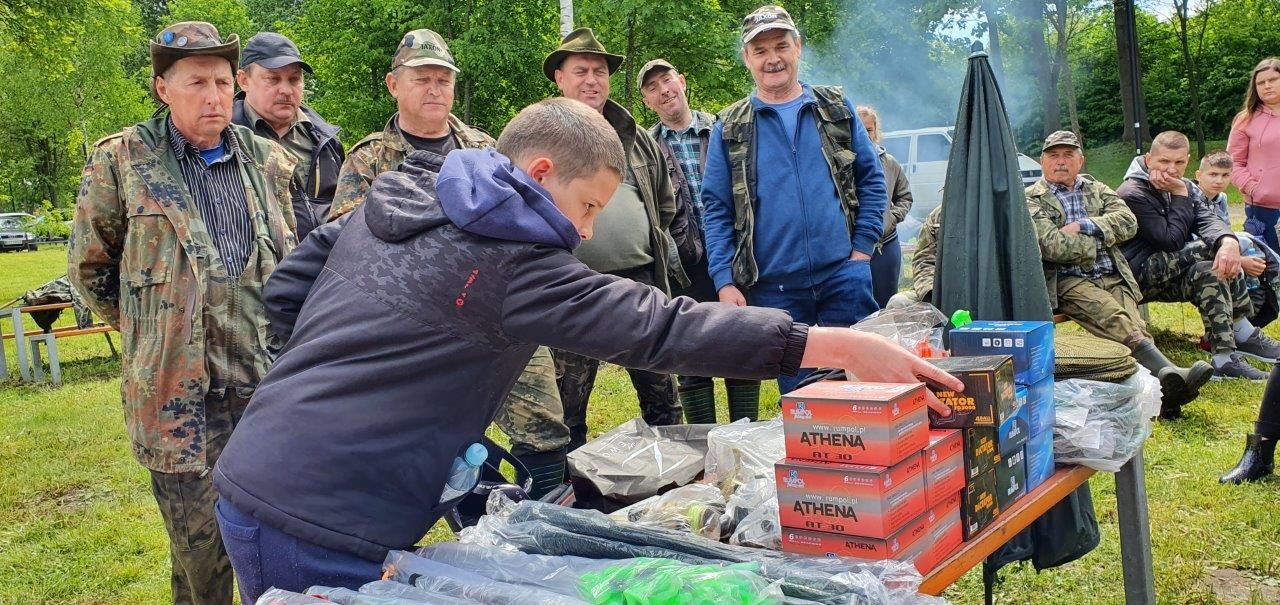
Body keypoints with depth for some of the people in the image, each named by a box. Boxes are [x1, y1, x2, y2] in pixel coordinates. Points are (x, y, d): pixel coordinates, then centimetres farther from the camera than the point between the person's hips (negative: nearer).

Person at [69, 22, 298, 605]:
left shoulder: (268, 161, 10)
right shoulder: (121, 160, 0)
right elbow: (88, 266, 10)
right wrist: (146, 328, 11)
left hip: (268, 380, 3)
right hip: (178, 391, -3)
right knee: (200, 549, 5)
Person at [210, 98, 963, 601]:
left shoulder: (387, 203, 11)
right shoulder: (509, 262, -16)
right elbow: (661, 327, -22)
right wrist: (843, 346, -21)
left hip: (250, 484, 9)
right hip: (329, 528, -9)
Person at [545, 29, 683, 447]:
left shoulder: (635, 137, 12)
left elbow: (666, 202, 21)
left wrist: (656, 249, 15)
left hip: (642, 280, 4)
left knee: (662, 398, 13)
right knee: (567, 405, 7)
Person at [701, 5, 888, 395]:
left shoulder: (837, 109, 9)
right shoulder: (730, 128, 5)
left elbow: (871, 179, 9)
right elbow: (716, 210, 3)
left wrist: (863, 248, -1)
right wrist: (724, 282, -5)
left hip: (843, 275, 1)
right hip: (773, 287, 0)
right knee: (796, 394, 8)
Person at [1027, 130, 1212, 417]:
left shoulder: (1097, 190, 24)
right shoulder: (1031, 200, 8)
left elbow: (1128, 222, 6)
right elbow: (1053, 246, -8)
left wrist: (1083, 226, -5)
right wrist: (1100, 239, 3)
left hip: (1113, 278, 4)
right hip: (1068, 282, -4)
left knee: (1132, 325, -27)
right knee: (1118, 322, -32)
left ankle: (1167, 388, -49)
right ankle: (1169, 373, -52)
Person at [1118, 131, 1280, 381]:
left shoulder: (1186, 188, 9)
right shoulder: (1133, 194, -16)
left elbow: (1208, 220, -11)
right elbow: (1172, 241, -21)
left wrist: (1229, 241, -32)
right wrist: (1180, 196, -18)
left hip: (1168, 278, 8)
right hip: (1139, 277, -8)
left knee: (1210, 271, -21)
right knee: (1211, 249, -22)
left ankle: (1225, 358, -19)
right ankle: (1243, 335, -19)